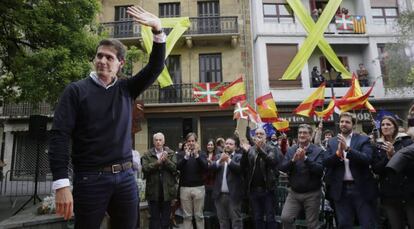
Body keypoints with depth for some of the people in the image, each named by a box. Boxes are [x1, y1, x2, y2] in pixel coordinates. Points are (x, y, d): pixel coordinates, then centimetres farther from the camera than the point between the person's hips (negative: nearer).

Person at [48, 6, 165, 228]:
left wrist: (158, 30, -9)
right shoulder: (77, 90, -2)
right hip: (90, 178, -3)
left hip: (125, 176, 4)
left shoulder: (126, 89, 8)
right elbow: (59, 136, -8)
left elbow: (155, 67, 4)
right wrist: (61, 184, -16)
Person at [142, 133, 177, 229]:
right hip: (153, 190, -1)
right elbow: (145, 168, -12)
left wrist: (166, 160, -21)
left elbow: (175, 168, -7)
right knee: (154, 217, 10)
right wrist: (158, 162, -21)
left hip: (167, 189, 1)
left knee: (166, 217, 13)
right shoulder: (147, 154, 1)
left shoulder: (171, 153, 3)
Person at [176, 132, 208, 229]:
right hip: (184, 188, 1)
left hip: (199, 187, -1)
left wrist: (197, 155, -21)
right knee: (187, 216, 8)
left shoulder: (201, 153, 4)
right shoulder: (181, 154, 6)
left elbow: (205, 167, -11)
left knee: (199, 215, 7)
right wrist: (186, 156, -21)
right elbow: (178, 167, -10)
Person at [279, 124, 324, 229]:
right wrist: (293, 160, -22)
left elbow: (320, 170, -19)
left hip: (312, 194, -2)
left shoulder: (318, 151, -6)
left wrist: (305, 158, -28)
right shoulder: (291, 150, 3)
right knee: (285, 218, -6)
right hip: (294, 192, 3)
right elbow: (282, 168, -5)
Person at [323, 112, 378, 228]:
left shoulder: (363, 140, 0)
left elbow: (367, 159, -16)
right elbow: (325, 162, -3)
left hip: (361, 188, -2)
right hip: (341, 189, 2)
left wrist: (347, 149, -26)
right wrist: (338, 153, -20)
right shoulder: (332, 142, 7)